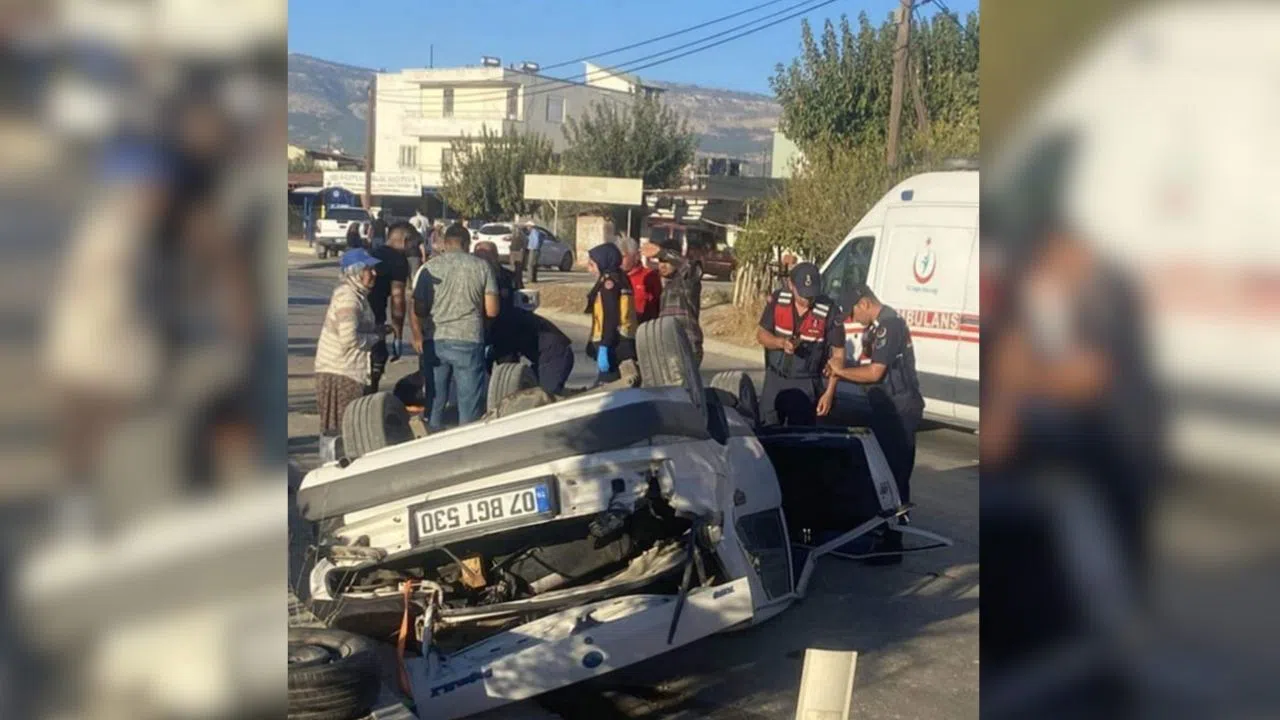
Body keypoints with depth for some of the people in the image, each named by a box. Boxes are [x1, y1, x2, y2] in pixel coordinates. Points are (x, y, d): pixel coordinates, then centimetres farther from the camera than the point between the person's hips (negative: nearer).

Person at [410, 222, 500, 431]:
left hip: (434, 341, 2)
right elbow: (491, 310, -1)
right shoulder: (482, 266, 0)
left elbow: (418, 308, -2)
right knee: (470, 402, 7)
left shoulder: (430, 266, 1)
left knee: (434, 400, 14)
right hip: (468, 340, -1)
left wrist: (417, 334, 11)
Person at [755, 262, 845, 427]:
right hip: (774, 379, 3)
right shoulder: (778, 300, -7)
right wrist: (781, 343, -19)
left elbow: (838, 355, -8)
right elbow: (761, 335, 2)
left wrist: (829, 393, -11)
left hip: (805, 385, -3)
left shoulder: (829, 311, -16)